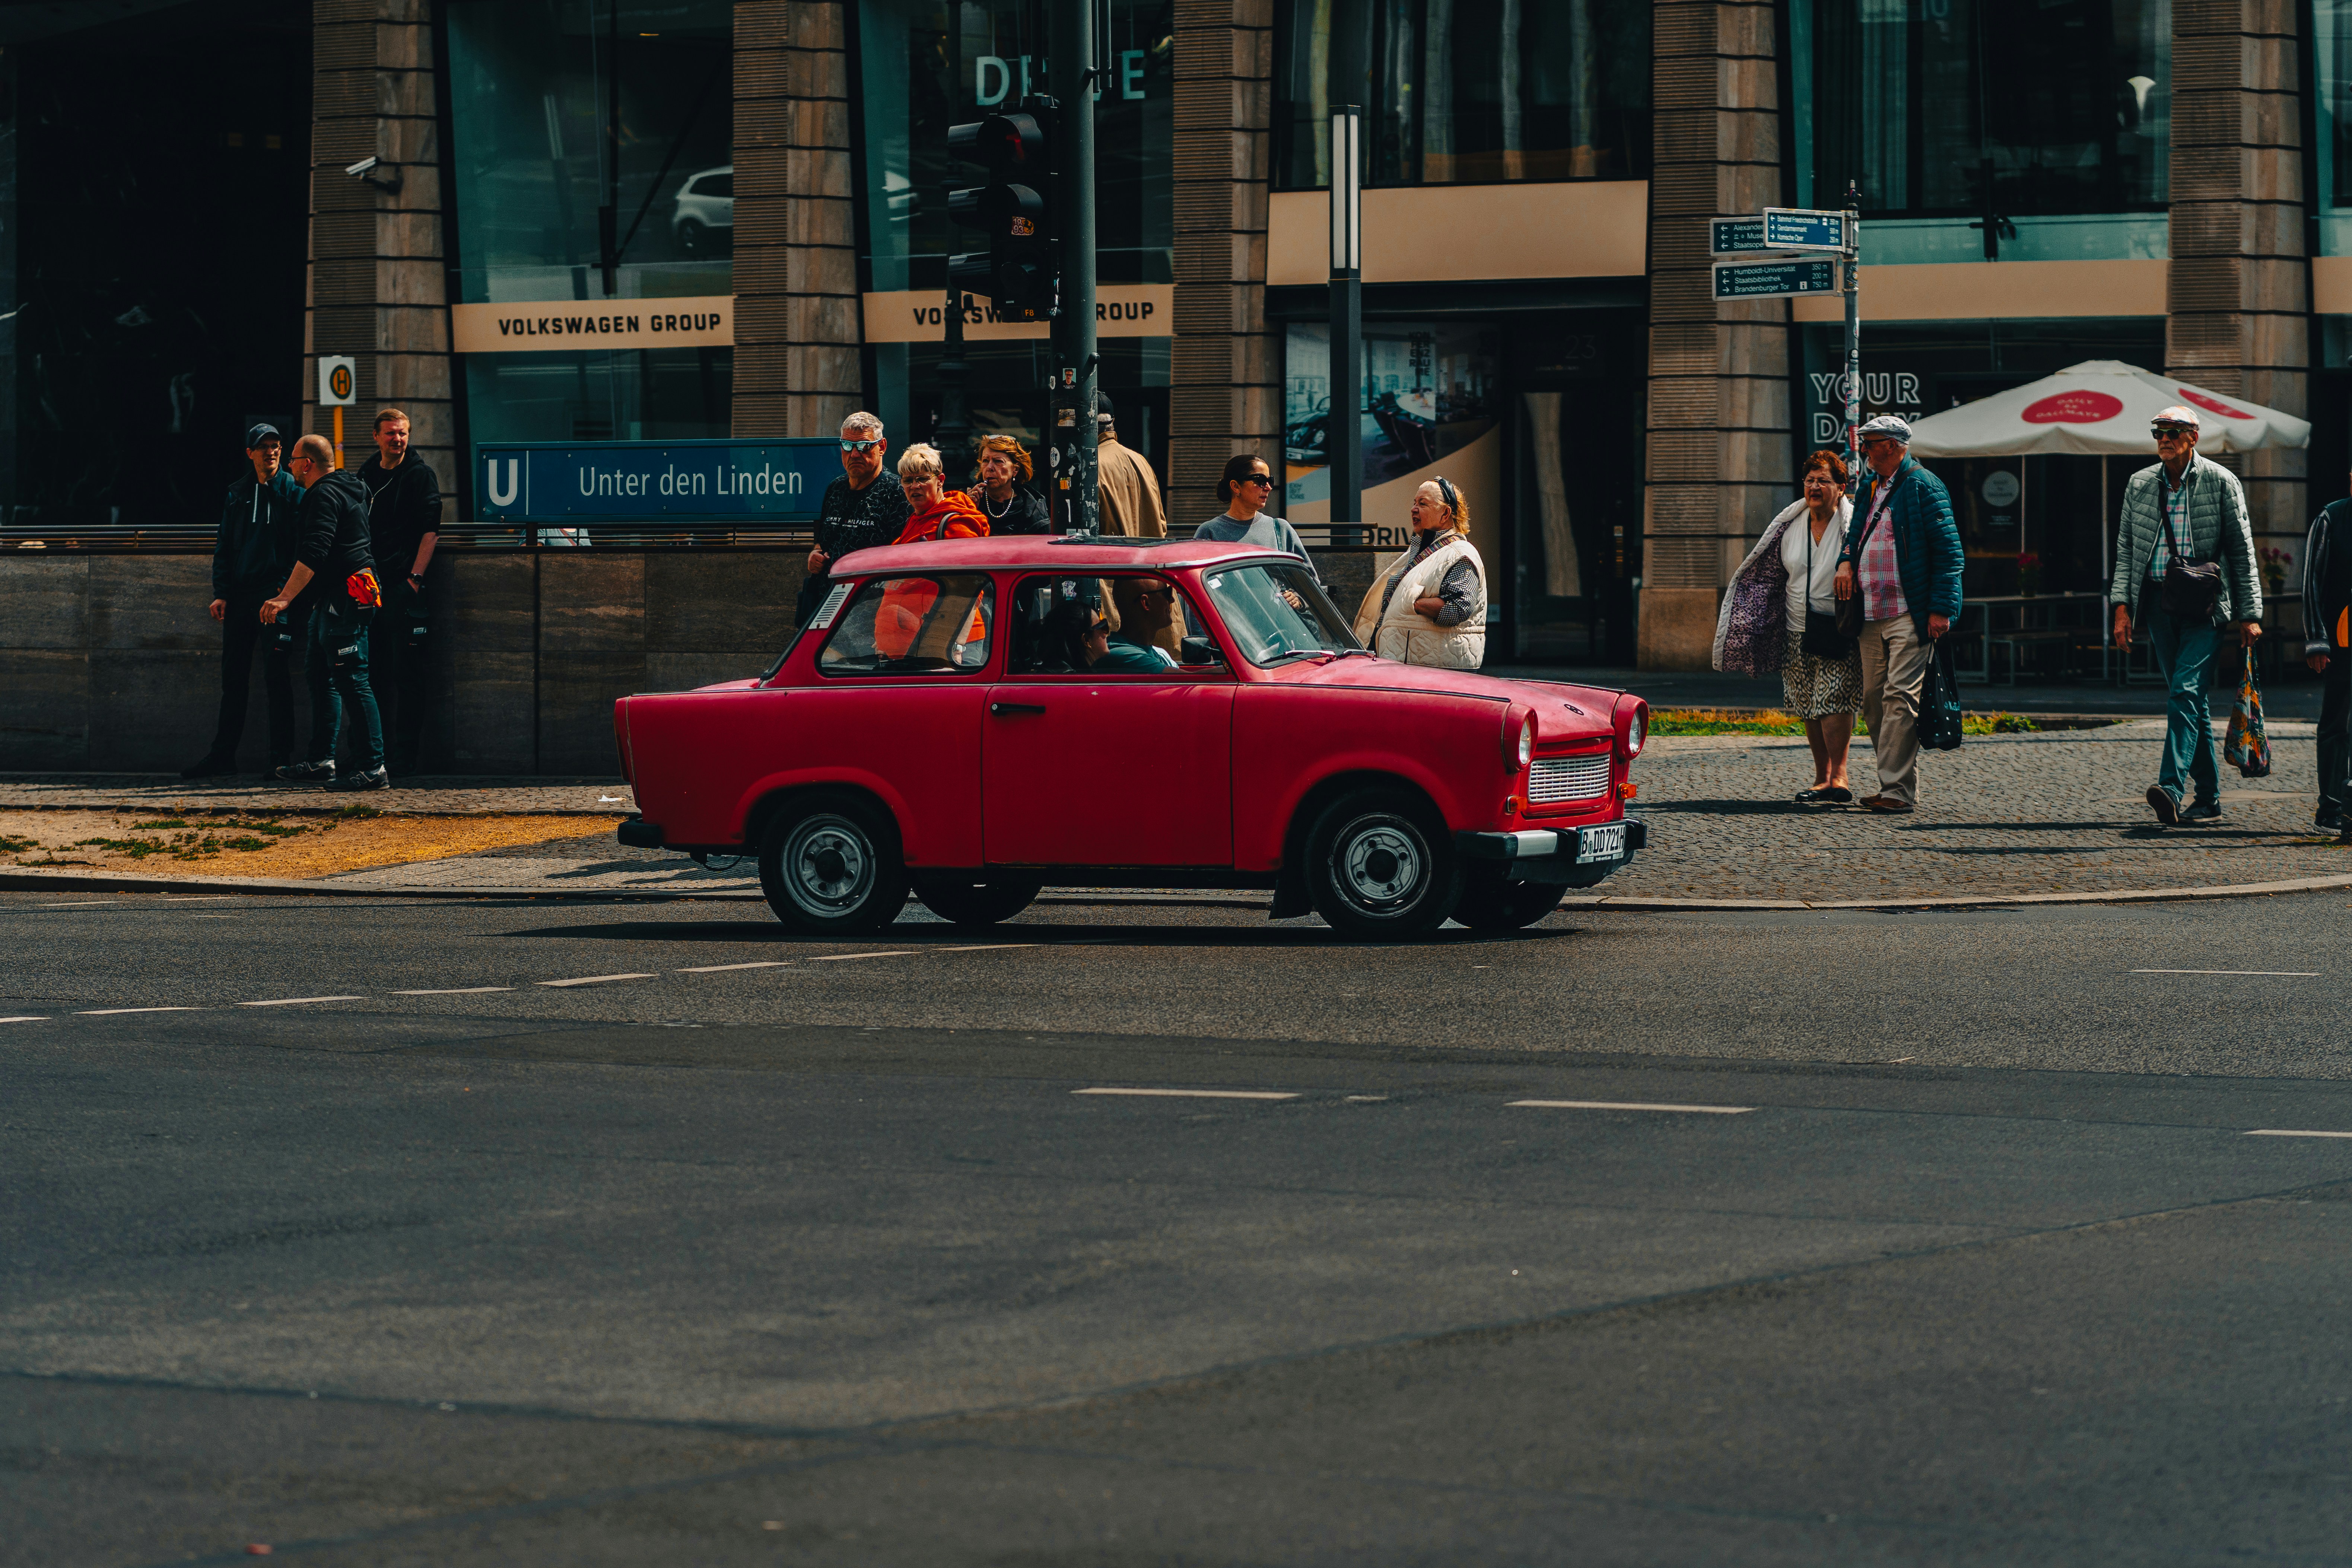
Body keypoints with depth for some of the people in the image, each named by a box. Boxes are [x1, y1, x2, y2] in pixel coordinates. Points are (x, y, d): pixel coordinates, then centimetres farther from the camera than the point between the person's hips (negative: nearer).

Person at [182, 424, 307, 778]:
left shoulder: (293, 492, 0)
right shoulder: (237, 494, 12)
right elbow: (224, 546, 14)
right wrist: (221, 593, 4)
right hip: (240, 596, 4)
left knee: (276, 677, -4)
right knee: (233, 678, 7)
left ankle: (281, 758, 2)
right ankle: (223, 755, 13)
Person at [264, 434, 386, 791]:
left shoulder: (325, 496, -14)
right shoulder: (346, 489, 19)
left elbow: (313, 554, -25)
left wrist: (285, 598, -28)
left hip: (343, 600, -11)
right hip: (331, 601, 11)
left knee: (352, 681, -11)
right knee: (323, 678, 16)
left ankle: (375, 768, -13)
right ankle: (321, 761, 21)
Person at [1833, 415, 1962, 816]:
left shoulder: (1923, 486, -6)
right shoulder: (1872, 487, 18)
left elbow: (1948, 551, -9)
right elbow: (1857, 530, 31)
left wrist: (1940, 608, -16)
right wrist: (1846, 560, 7)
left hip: (1909, 616, -8)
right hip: (1871, 617, 9)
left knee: (1900, 698, -13)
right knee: (1874, 700, 8)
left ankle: (1898, 790, -16)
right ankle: (1896, 785, 15)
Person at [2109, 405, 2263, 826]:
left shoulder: (2220, 482, -1)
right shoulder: (2139, 485, 10)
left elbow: (2242, 551, 1)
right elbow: (2126, 550, 13)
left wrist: (2250, 614, -2)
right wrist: (2123, 606, 3)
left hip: (2205, 604, -4)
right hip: (2158, 602, 4)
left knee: (2185, 692, -18)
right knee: (2189, 701, 8)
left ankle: (2171, 788, -29)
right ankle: (2208, 799, 14)